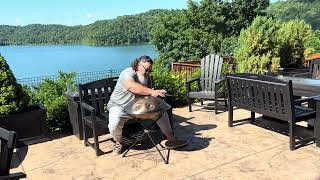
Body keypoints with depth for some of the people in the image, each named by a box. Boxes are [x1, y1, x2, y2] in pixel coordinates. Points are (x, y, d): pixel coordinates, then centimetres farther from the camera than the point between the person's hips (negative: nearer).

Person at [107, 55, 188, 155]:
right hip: (119, 106, -6)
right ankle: (118, 142, 1)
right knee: (114, 124, -33)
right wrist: (151, 92, -52)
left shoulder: (147, 77, 2)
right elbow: (131, 86, -46)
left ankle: (171, 139, 2)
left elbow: (146, 92, 7)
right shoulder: (127, 73, -24)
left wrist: (154, 94, -17)